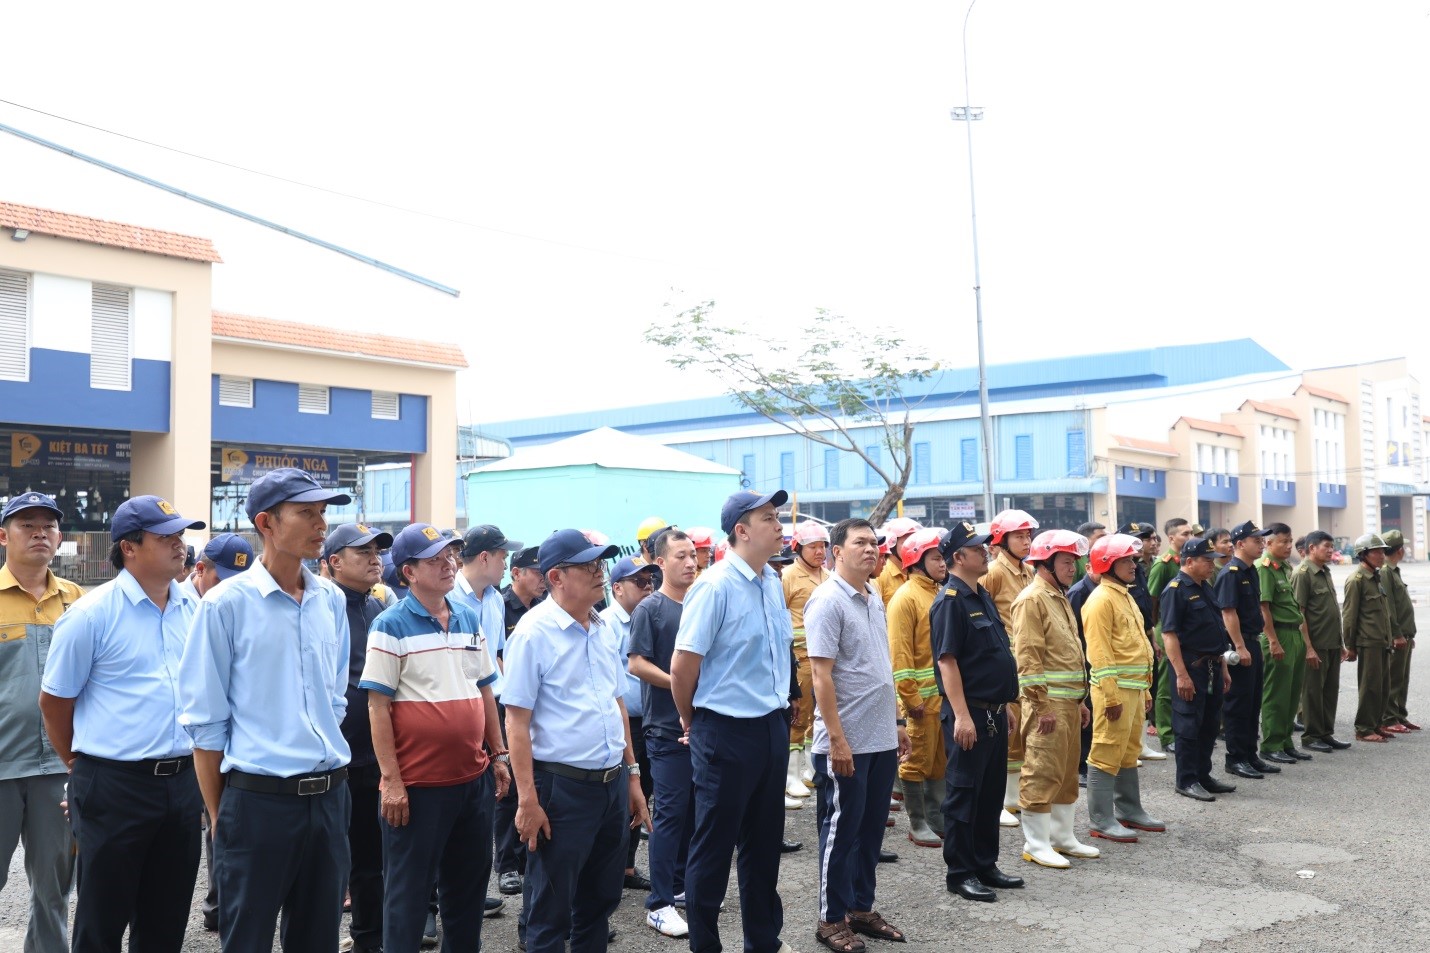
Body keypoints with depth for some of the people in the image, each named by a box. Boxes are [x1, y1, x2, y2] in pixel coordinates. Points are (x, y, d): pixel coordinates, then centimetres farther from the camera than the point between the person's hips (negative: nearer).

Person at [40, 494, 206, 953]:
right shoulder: (92, 614, -9)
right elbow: (54, 700, -1)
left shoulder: (194, 610, 5)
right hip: (115, 786, -4)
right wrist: (83, 767, 7)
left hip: (182, 780, 5)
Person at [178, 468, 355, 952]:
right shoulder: (227, 603, -10)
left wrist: (329, 783, 14)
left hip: (329, 798, 5)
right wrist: (219, 815, -3)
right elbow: (206, 721, -6)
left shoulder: (331, 600, 6)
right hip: (258, 800, -5)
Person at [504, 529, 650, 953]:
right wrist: (528, 800, -17)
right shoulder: (534, 632, -12)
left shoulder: (603, 628, 9)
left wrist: (632, 773, 15)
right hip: (562, 787, -7)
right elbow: (517, 720, -14)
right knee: (551, 914, 6)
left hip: (613, 784, 7)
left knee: (599, 902, 18)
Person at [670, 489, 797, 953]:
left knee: (764, 842, 18)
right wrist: (692, 722, -1)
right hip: (727, 733, -7)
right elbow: (683, 665, -15)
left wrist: (779, 709, 17)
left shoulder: (773, 583, 7)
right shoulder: (715, 586, -17)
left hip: (773, 726, 7)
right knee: (714, 845, 6)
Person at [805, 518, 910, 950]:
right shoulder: (828, 601, -14)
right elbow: (821, 675, -18)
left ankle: (861, 907, 28)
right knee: (841, 830, 3)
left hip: (882, 738, 8)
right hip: (846, 741, -8)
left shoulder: (875, 597, 11)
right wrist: (837, 739, -21)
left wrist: (896, 721, 16)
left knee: (872, 828, 15)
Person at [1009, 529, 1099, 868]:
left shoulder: (1060, 598, 17)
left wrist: (1080, 700, 20)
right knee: (1042, 773, -4)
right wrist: (1041, 706, -20)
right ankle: (1036, 844, 5)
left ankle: (1063, 837, 25)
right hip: (1047, 703, -10)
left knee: (1068, 772, 15)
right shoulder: (1032, 600, -13)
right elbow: (1028, 658, -18)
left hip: (1070, 702, 10)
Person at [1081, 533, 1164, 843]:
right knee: (1107, 754, -4)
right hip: (1115, 688, -10)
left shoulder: (1124, 596, 17)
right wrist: (1111, 696, -20)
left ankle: (1129, 810, 27)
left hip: (1135, 687, 10)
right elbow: (1099, 652, -18)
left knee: (1129, 753, 16)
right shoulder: (1101, 599, -13)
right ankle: (1101, 820, 1)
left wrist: (1145, 690, 21)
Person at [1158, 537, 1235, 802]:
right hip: (1191, 667, -9)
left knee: (1210, 724, 13)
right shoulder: (1175, 590, -13)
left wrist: (1223, 667, 19)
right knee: (1189, 725, -2)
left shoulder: (1204, 589, 15)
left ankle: (1203, 775, 24)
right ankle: (1186, 781, 7)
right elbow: (1169, 634, -19)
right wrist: (1181, 674, -22)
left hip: (1212, 666, 9)